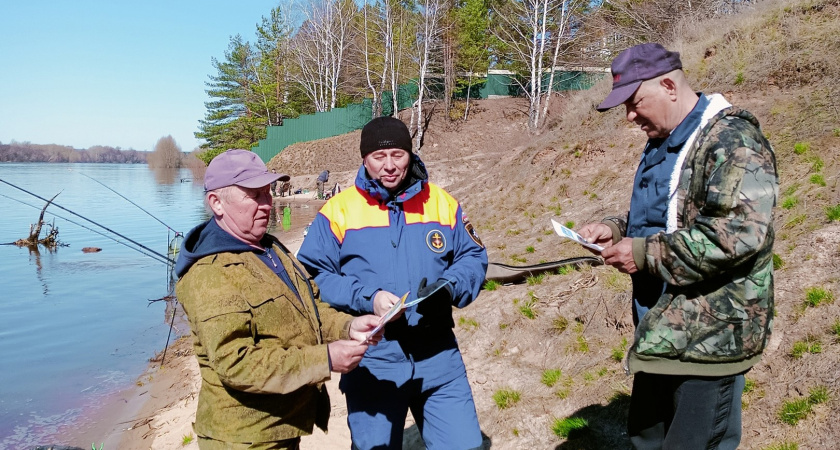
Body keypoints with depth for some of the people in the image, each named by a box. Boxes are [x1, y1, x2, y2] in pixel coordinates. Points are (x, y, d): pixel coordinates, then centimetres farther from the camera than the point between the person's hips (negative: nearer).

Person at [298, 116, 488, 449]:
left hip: (438, 356, 2)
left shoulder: (442, 203, 4)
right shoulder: (339, 209, -4)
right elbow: (312, 276, -5)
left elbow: (473, 258, 7)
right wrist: (366, 298, -19)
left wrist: (448, 288, -14)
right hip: (371, 361, -1)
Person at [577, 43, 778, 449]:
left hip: (708, 337, -9)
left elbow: (739, 231, -28)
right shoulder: (662, 144, 14)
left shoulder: (731, 139, -16)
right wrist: (615, 229, 5)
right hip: (661, 332, 10)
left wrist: (645, 253, -22)